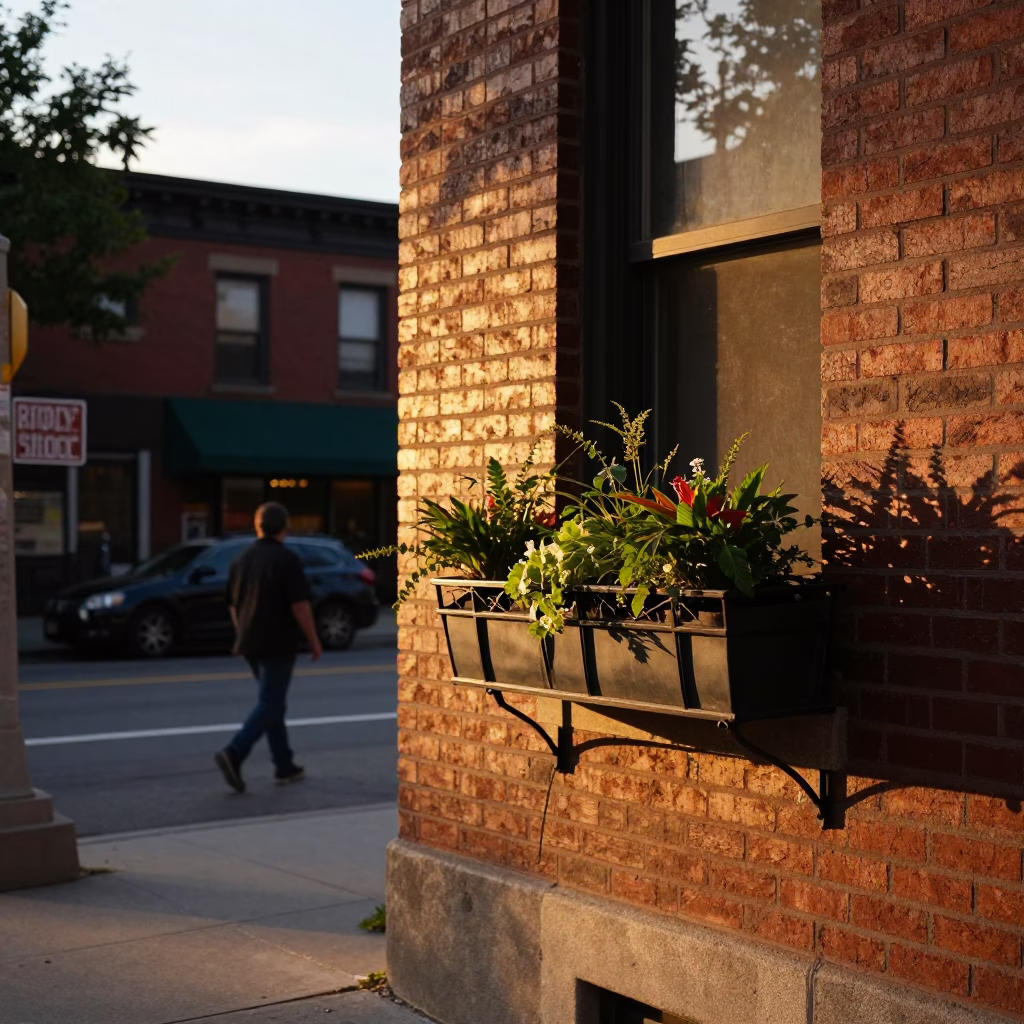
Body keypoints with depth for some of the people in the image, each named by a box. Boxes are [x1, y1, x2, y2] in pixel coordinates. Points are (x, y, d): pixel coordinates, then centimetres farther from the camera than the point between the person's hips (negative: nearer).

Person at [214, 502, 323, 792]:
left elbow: (233, 605, 15)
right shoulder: (286, 560, -12)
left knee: (273, 702, 15)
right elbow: (299, 605, -15)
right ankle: (234, 753, -21)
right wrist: (313, 641, -6)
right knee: (269, 705, -5)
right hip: (278, 645, -7)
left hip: (251, 644, 7)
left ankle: (284, 766, 19)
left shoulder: (243, 559, 9)